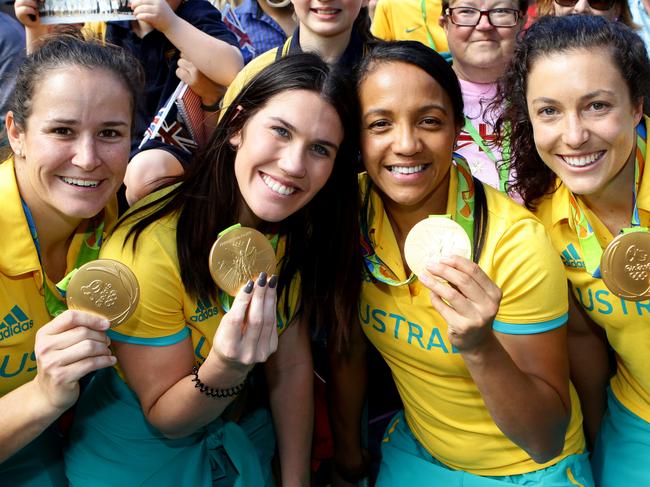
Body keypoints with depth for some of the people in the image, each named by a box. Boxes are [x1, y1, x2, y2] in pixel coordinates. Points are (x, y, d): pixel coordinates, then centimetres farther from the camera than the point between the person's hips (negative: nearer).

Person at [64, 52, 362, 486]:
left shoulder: (298, 231, -13)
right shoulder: (146, 251, -31)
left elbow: (293, 364, -6)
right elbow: (165, 418, -20)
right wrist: (225, 368, -40)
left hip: (245, 432, 5)